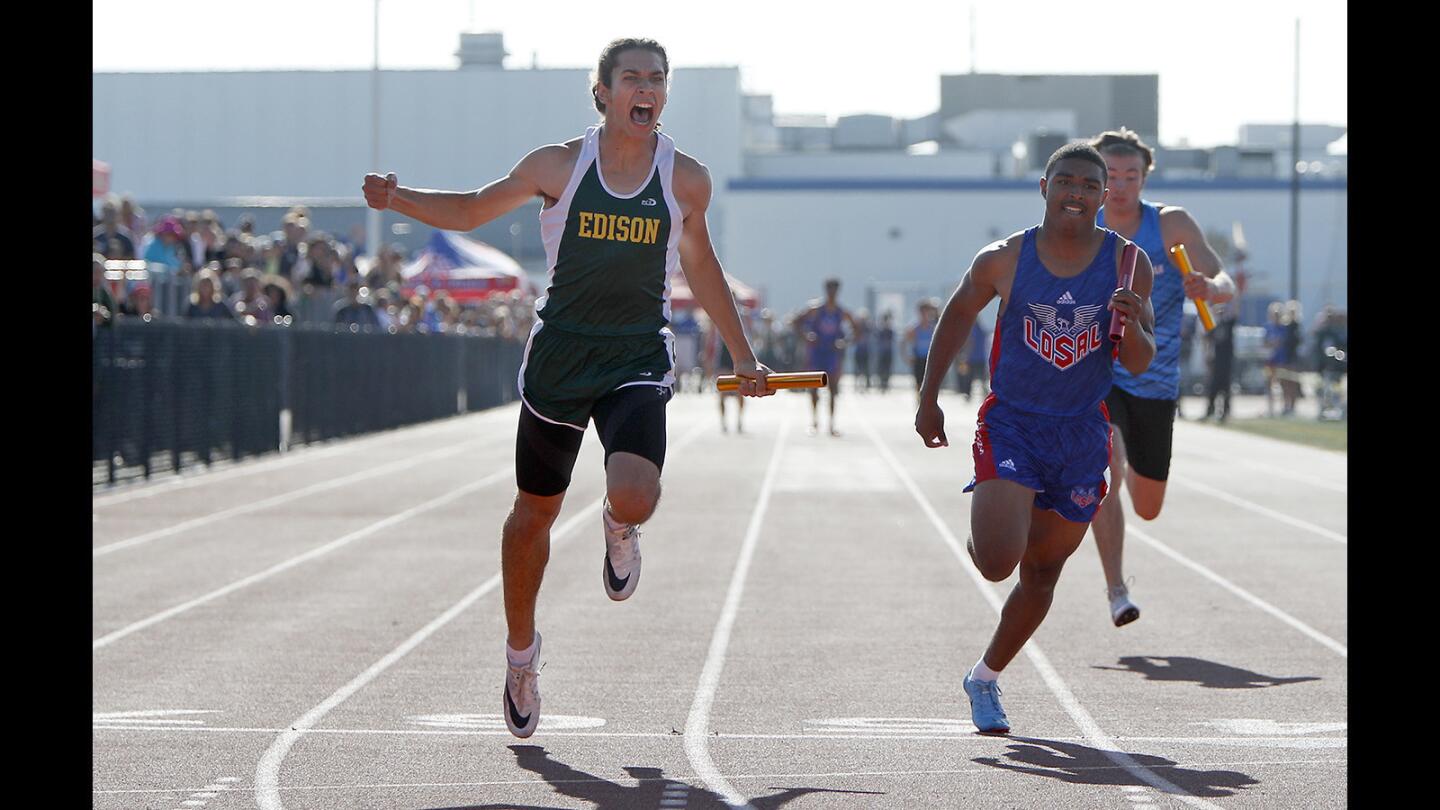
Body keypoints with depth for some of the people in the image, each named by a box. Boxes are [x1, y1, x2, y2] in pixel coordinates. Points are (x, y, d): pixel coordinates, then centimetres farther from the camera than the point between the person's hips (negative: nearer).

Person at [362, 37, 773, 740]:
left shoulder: (686, 180, -1)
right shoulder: (558, 166, -3)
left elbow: (699, 265, 15)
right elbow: (472, 211, 9)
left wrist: (742, 357, 20)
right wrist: (398, 200, -9)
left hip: (638, 363, -1)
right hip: (558, 357, 1)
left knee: (634, 499, -25)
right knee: (534, 513, 11)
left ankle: (620, 529, 16)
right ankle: (521, 654, 34)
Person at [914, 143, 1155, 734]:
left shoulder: (1127, 264, -6)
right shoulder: (1003, 261, -9)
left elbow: (1140, 363, -5)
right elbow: (959, 314, 9)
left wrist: (1132, 327, -28)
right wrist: (928, 399, 8)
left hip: (1082, 434, 2)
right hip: (1010, 424, -2)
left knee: (1042, 572, 11)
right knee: (997, 562, -19)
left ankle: (986, 678, 32)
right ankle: (982, 529, 20)